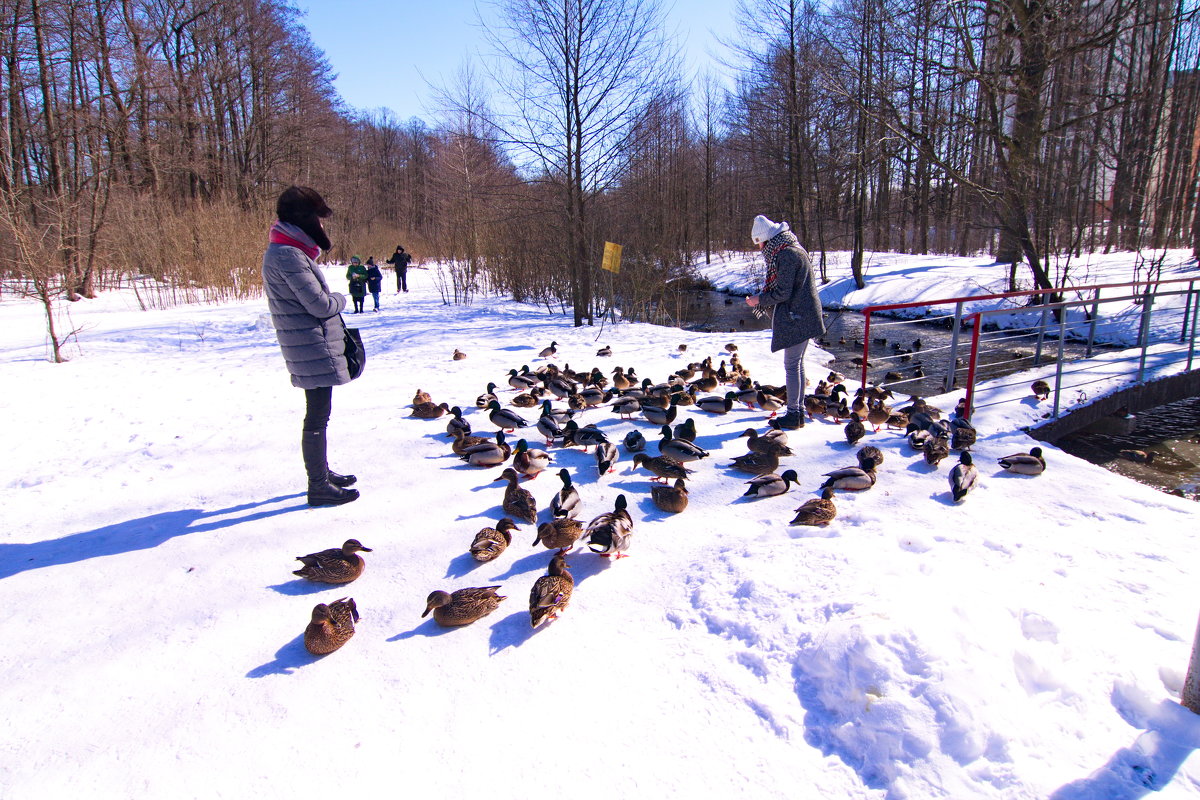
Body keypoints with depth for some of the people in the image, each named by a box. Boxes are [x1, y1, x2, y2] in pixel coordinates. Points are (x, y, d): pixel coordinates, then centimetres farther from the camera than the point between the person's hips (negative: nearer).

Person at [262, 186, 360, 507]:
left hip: (317, 346, 11)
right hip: (313, 347, -11)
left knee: (318, 414, 19)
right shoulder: (288, 255, -19)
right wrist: (340, 299, 0)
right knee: (317, 417, -3)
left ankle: (322, 472, 33)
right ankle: (319, 486, 6)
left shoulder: (289, 250, 14)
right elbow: (320, 304, -18)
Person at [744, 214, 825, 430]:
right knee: (797, 364, 16)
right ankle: (798, 411, 25)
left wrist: (759, 300, -6)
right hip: (804, 315, 10)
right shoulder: (792, 248, 14)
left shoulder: (785, 255, -18)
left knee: (791, 366, -4)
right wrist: (763, 296, 10)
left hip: (796, 317, -10)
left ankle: (793, 416, 2)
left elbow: (783, 293, -20)